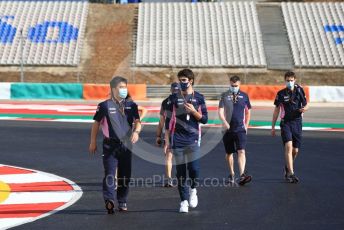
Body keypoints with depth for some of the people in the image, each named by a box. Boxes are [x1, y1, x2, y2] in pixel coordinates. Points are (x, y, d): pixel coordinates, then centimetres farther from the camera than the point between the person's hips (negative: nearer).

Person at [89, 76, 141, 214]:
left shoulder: (131, 105, 9)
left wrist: (136, 131, -18)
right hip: (110, 145, -4)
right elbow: (96, 123, 6)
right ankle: (109, 200, -26)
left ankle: (122, 202, 20)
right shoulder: (105, 105, -1)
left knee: (125, 174, 8)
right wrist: (93, 142, 7)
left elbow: (137, 122, 4)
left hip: (126, 145, 4)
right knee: (110, 173, -14)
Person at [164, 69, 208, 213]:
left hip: (193, 139, -1)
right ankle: (184, 201, 9)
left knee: (194, 168, -12)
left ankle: (193, 190, 17)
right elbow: (168, 120, 7)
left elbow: (204, 119, 5)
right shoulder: (174, 98, 6)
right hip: (177, 140, 1)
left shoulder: (198, 98, 5)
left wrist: (193, 111, -13)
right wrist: (167, 140, 3)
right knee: (180, 171, 1)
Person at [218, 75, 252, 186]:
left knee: (241, 151, -15)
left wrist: (246, 125, 10)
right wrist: (224, 122, -22)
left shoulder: (244, 96, 6)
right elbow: (220, 111, -5)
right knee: (229, 153, 11)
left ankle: (242, 175, -25)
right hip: (228, 129, 1)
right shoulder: (224, 96, 2)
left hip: (240, 129, -1)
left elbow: (248, 111, 17)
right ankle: (231, 174, 28)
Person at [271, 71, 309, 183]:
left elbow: (306, 105, 8)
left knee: (295, 150, 5)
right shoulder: (281, 93, 2)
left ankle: (287, 168, 32)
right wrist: (273, 127, 8)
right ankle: (291, 173, -21)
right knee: (288, 146, -18)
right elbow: (276, 110, 9)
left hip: (297, 123, 2)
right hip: (285, 123, -2)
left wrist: (304, 108, -18)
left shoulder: (299, 91, 4)